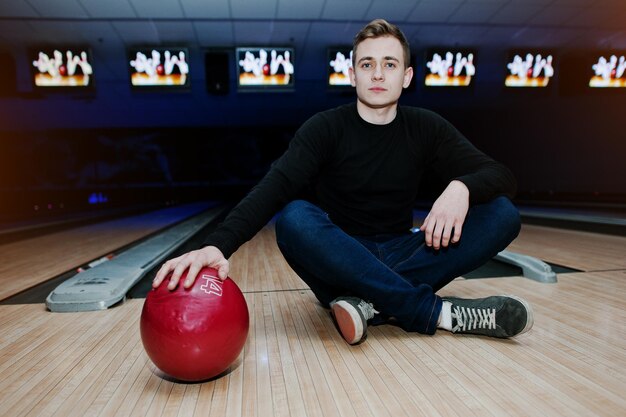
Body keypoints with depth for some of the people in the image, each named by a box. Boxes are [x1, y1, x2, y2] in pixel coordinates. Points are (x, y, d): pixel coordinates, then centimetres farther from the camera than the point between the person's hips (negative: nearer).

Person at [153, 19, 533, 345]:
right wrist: (218, 245, -39)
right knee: (295, 219, -34)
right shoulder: (326, 128, -6)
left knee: (502, 214, -16)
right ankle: (439, 313, -31)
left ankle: (371, 304, -30)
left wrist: (461, 187, -27)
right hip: (339, 262, -2)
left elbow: (501, 176, -2)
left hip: (400, 257, 3)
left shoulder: (426, 127, 2)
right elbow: (275, 187, -21)